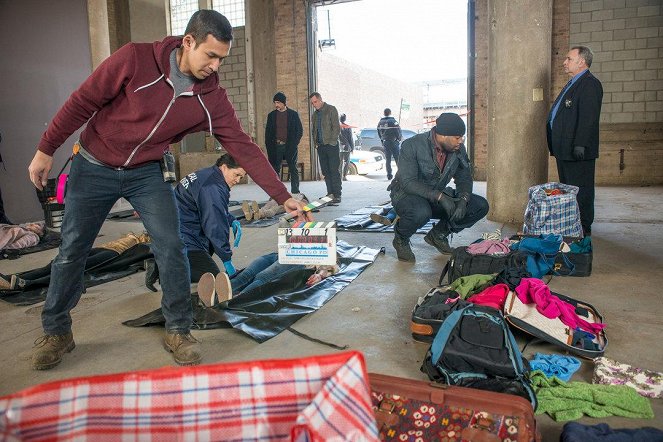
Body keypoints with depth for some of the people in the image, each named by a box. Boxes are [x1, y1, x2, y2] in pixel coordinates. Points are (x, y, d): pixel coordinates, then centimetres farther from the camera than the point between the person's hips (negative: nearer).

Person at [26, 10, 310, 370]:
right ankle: (56, 332, 27)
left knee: (171, 248, -10)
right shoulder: (135, 59, -21)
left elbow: (244, 148, -14)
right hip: (94, 167, -1)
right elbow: (82, 102, -12)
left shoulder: (211, 97, -14)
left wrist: (284, 197, -17)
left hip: (148, 172, 1)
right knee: (71, 252, 6)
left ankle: (177, 331, 9)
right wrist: (46, 149, -7)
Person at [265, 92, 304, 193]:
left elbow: (300, 130, 5)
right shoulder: (271, 115, 11)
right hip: (276, 147, 2)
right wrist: (269, 146, 0)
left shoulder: (293, 114, 4)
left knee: (293, 170, 0)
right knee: (275, 170, 2)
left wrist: (294, 143, -6)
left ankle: (295, 192, 6)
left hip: (290, 146, -2)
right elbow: (268, 132, 11)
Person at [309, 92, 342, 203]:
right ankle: (330, 193, 10)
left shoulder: (331, 109, -1)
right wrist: (315, 143, 10)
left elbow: (336, 127, -8)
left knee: (334, 170, -8)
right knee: (325, 171, 5)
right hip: (321, 146, 6)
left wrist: (332, 142, -13)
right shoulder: (315, 114, 17)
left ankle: (337, 195, -6)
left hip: (331, 145, -6)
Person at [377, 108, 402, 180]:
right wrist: (400, 139, 6)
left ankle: (389, 175, 9)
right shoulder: (393, 121, -13)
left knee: (388, 159, 10)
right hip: (394, 142, -5)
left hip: (385, 143, 5)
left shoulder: (380, 122, 7)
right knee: (398, 159, 0)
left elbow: (379, 134, 12)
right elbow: (398, 132, -13)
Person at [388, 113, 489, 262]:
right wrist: (439, 196, -37)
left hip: (438, 197, 6)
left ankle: (438, 235, 8)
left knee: (480, 206, -9)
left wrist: (463, 199, -19)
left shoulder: (458, 149, -4)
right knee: (421, 212, -42)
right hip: (407, 195, -6)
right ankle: (400, 240, -7)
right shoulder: (412, 146, -22)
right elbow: (408, 182, -28)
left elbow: (464, 178, 4)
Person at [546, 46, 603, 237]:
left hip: (578, 151, -10)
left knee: (580, 191, -3)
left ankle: (583, 228, 5)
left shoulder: (590, 84, -12)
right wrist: (556, 146, 20)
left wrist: (580, 145, -25)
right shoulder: (572, 84, 20)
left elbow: (588, 118, -20)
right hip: (564, 149, 10)